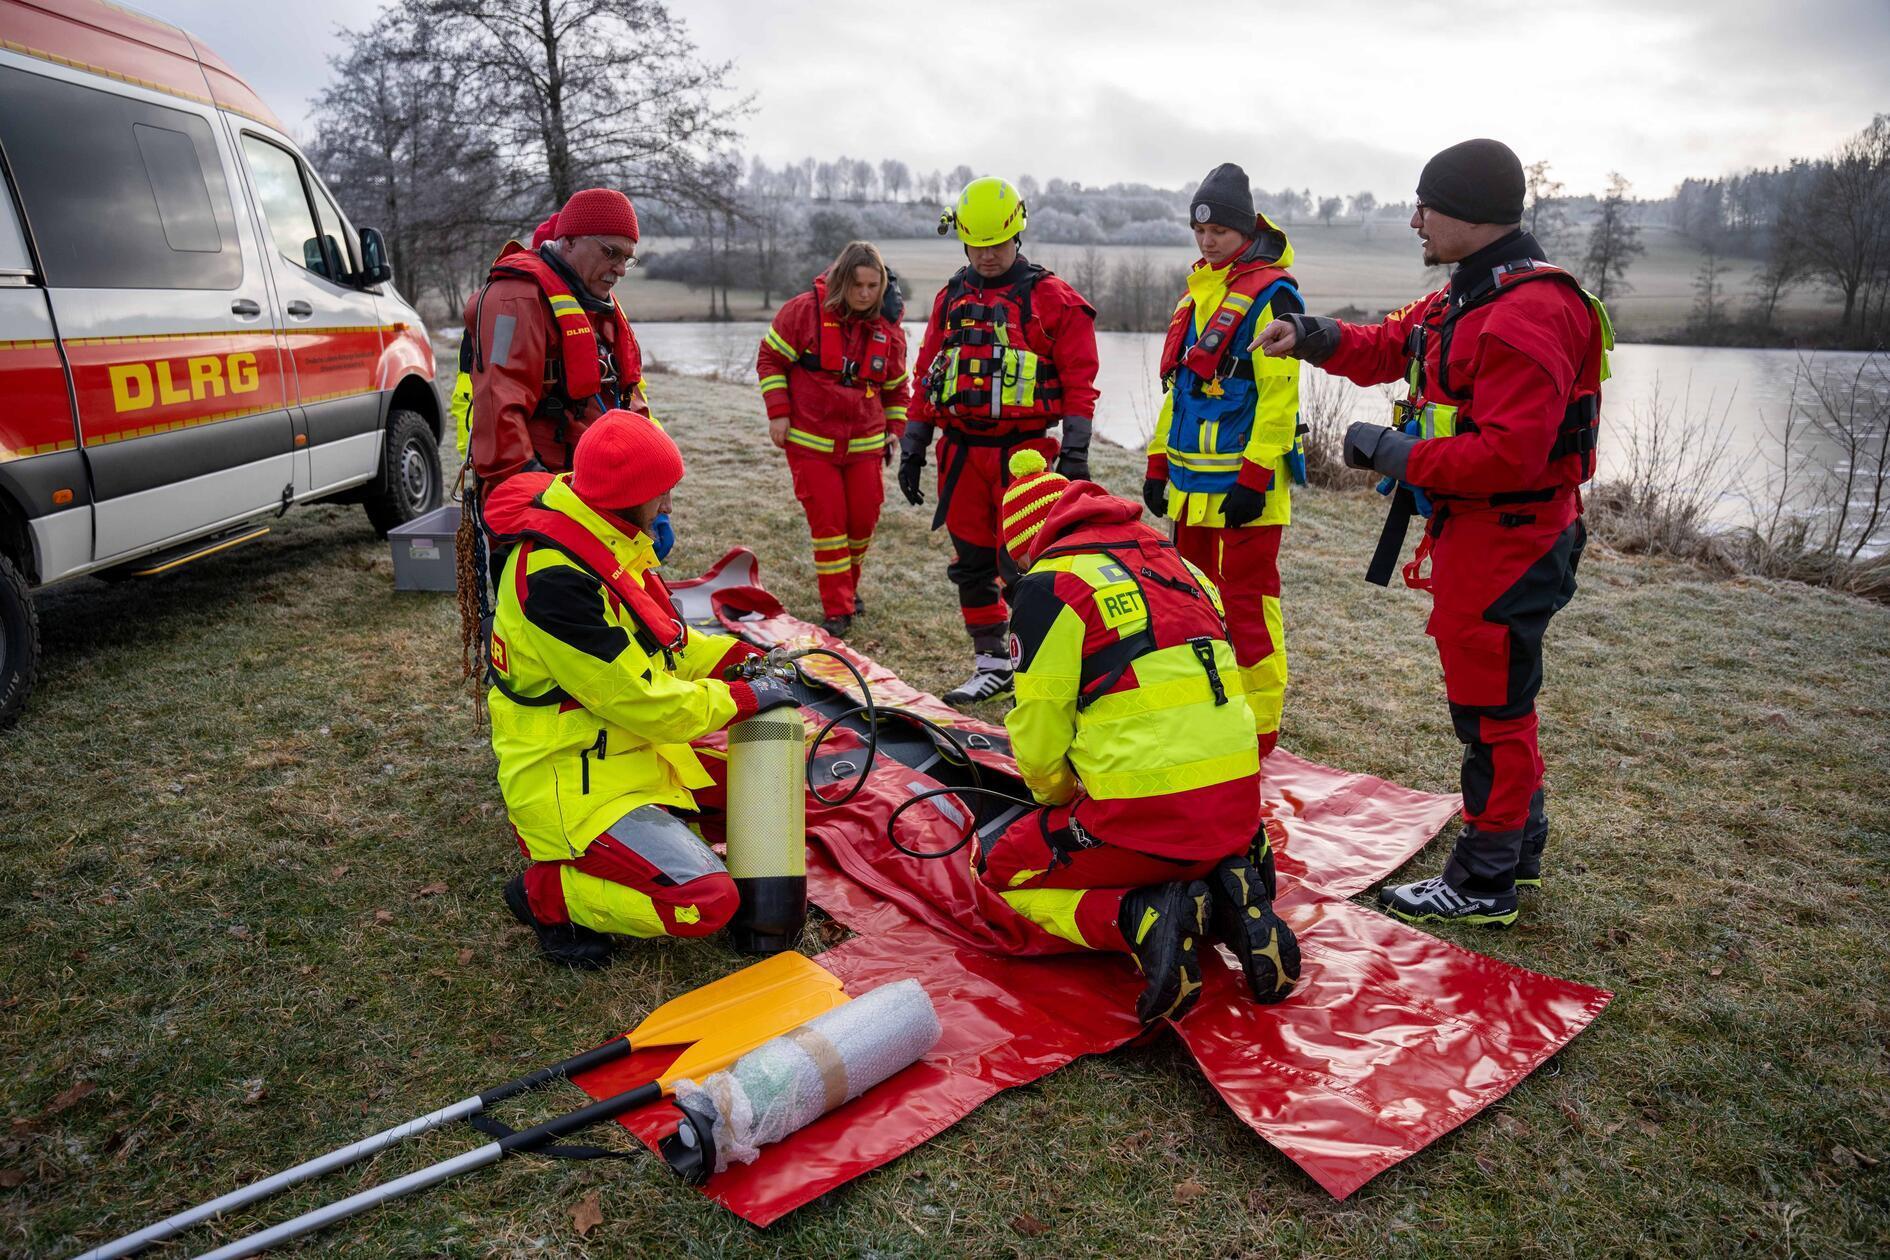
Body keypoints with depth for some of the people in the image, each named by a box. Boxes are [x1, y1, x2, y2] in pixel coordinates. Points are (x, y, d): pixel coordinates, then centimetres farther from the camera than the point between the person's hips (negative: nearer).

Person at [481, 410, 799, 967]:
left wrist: (741, 658, 0)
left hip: (629, 750, 10)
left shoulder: (605, 539, 1)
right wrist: (745, 698, -15)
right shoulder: (555, 579, -29)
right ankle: (546, 893, 0)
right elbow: (642, 702, -26)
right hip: (568, 784, -10)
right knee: (706, 901, -20)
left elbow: (663, 642, 14)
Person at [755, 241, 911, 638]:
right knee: (827, 522, -5)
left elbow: (897, 387, 16)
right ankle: (838, 611, 3)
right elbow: (770, 359, -1)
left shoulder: (889, 329, 2)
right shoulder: (804, 310, -9)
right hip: (811, 441, -3)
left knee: (863, 519, 7)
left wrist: (894, 430, 9)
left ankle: (847, 586, 33)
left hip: (865, 443, 3)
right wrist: (778, 413, -7)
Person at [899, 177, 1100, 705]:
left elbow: (1078, 382, -4)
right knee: (972, 565, 9)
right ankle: (991, 664, 21)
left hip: (1024, 451, -5)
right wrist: (912, 447, 13)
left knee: (1022, 565, -7)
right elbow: (927, 377, 16)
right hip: (961, 452, 5)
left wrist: (1075, 452, -10)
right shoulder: (950, 298, 13)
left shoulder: (1052, 298, -1)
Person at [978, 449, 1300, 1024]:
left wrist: (1062, 803, 16)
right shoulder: (1180, 566, 15)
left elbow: (1038, 735, -7)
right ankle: (1233, 896, 6)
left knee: (1004, 874, 17)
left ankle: (1138, 919, -7)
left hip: (1143, 820, -7)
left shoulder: (1052, 583, -7)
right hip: (1238, 811, 7)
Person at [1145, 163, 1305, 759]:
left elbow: (1279, 393, -16)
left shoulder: (1269, 293, -9)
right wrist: (1159, 460, 18)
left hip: (1242, 483, -8)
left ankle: (1257, 729, 5)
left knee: (1247, 604, -4)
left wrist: (1254, 476, -20)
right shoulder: (1199, 288, 17)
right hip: (1193, 481, 9)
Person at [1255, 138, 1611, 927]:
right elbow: (1390, 348, 21)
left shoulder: (1531, 313, -22)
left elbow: (1509, 454, -28)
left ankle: (1484, 885, 14)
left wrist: (1397, 455, -21)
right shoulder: (1462, 297, 11)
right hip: (1472, 530, 10)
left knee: (1490, 707, 0)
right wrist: (1316, 338, 3)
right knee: (1496, 697, 20)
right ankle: (1518, 850, 36)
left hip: (1508, 540, -10)